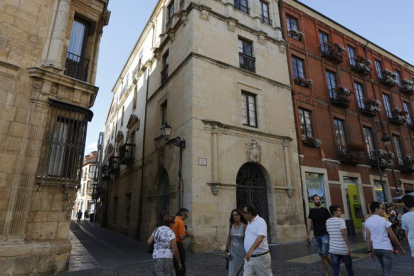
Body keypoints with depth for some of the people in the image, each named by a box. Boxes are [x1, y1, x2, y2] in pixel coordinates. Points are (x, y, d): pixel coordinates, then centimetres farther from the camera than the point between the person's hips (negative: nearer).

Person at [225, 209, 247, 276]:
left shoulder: (244, 226, -13)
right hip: (233, 252, 3)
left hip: (242, 252, -3)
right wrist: (226, 250, 8)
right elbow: (229, 238, 8)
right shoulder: (231, 226, -1)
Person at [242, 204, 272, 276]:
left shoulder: (260, 221, -15)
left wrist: (251, 250, -40)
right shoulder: (249, 223, 12)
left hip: (261, 257, -7)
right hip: (249, 257, 7)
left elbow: (260, 238, -29)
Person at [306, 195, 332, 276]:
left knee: (325, 254, -9)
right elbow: (309, 223, 5)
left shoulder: (324, 210, -1)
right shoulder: (312, 211, 7)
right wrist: (308, 234, -2)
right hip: (316, 236, 3)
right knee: (321, 256, 9)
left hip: (325, 235, -3)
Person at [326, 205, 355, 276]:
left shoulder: (327, 221, 6)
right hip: (343, 248, -4)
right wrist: (348, 246, -17)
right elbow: (344, 233, -21)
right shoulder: (341, 220, -12)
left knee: (336, 269, 7)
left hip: (333, 248, 4)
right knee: (349, 265, 21)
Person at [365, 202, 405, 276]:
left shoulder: (367, 221, 2)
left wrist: (370, 251, 7)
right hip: (386, 248, -5)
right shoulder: (384, 220, -11)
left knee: (384, 270, 24)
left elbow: (368, 237, 1)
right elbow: (392, 236, -7)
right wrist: (401, 248, 5)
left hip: (375, 249, 5)